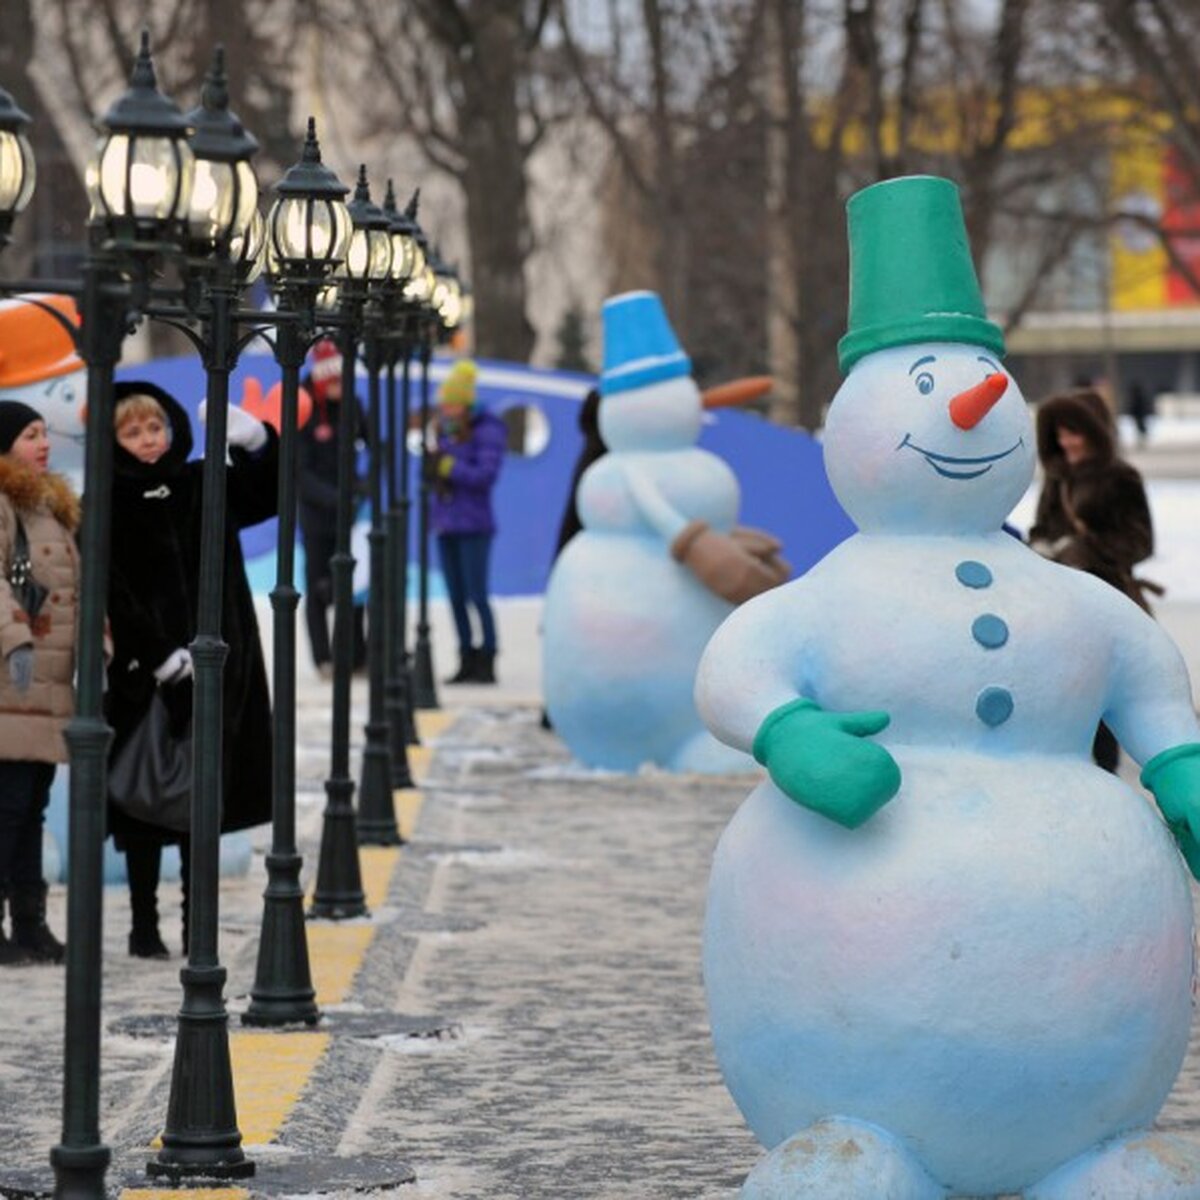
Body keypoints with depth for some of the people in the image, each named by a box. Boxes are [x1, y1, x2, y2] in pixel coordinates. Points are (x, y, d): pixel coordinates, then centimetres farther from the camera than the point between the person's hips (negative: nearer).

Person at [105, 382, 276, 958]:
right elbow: (111, 591, -10)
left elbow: (271, 493, 8)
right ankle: (144, 925, 4)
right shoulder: (108, 506, -2)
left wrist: (257, 442, -11)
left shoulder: (202, 488, 11)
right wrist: (158, 654, -18)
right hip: (144, 675, -4)